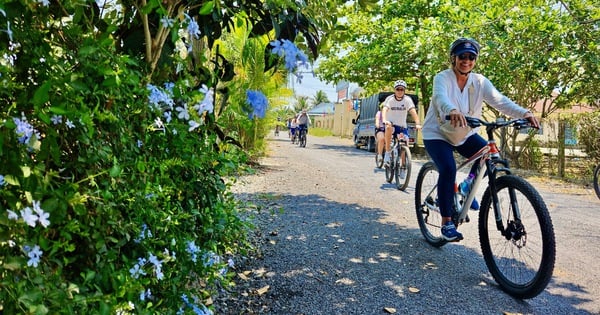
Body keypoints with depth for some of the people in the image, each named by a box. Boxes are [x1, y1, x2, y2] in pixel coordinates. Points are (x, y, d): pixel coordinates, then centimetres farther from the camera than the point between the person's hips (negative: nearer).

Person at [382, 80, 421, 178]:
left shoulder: (408, 100, -9)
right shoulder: (390, 99, -11)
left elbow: (413, 111, -22)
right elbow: (384, 109, -28)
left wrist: (417, 124, -38)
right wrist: (384, 120, -49)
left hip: (402, 126, 2)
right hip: (391, 124, -2)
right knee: (389, 127, -37)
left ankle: (403, 168, 13)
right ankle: (387, 153, -28)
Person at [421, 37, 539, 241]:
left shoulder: (479, 81, -4)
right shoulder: (442, 78, -16)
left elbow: (499, 100, -19)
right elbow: (441, 97, -38)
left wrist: (524, 113, -38)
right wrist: (452, 111, -62)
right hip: (437, 133, -5)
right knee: (448, 169, -26)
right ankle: (447, 223, -13)